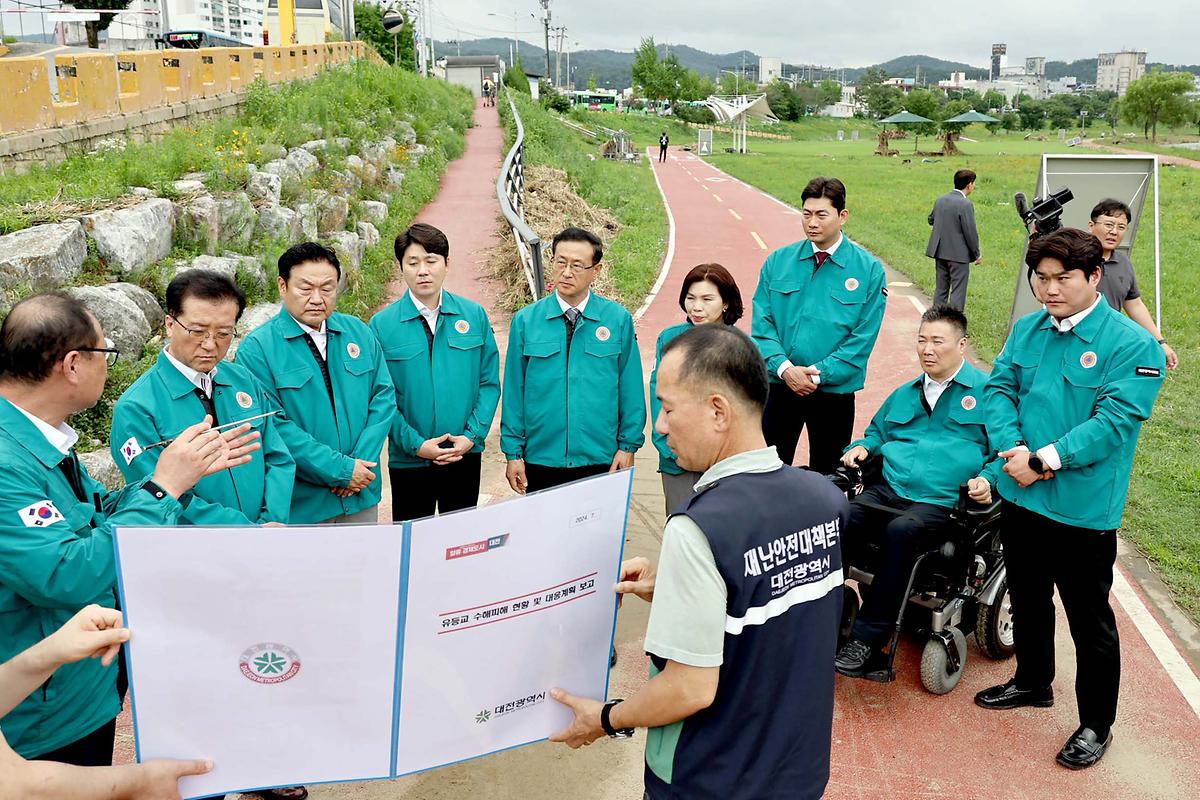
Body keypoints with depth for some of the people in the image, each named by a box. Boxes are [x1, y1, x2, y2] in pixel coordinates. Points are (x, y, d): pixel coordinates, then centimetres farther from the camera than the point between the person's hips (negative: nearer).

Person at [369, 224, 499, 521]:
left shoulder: (474, 315, 0)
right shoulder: (381, 325, -6)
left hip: (466, 456, 2)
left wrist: (472, 436, -9)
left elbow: (490, 382, 1)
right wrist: (415, 444, -14)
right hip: (408, 460, -2)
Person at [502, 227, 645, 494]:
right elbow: (514, 389, 2)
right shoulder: (525, 320, 0)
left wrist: (628, 445, 1)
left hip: (601, 461, 0)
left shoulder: (619, 319, -1)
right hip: (541, 460, 1)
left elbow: (630, 387, 2)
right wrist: (513, 452, 2)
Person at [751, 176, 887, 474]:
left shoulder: (869, 269, -4)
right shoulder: (777, 261, 2)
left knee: (826, 477, 13)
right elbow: (762, 323, -1)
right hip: (779, 385, 1)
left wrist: (819, 372, -16)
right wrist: (784, 368, -16)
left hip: (835, 390, -1)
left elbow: (863, 337, -7)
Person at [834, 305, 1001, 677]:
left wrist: (986, 479, -15)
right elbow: (877, 433, 39)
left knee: (901, 530, -38)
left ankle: (868, 640, -30)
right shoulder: (904, 395, 27)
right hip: (888, 490, 5)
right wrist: (862, 448, 16)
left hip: (941, 503, -5)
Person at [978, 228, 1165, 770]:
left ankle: (1096, 724, 28)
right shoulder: (1026, 329, 3)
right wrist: (1013, 450, -16)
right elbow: (999, 389, 1)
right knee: (1027, 600, 24)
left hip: (1084, 510, -5)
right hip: (1019, 497, 6)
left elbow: (1114, 422, -21)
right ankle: (1032, 683, 46)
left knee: (1090, 621, 9)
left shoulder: (1132, 346, -15)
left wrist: (1044, 459, -24)